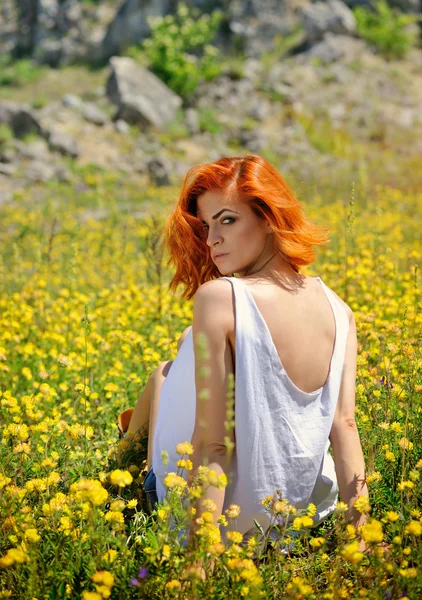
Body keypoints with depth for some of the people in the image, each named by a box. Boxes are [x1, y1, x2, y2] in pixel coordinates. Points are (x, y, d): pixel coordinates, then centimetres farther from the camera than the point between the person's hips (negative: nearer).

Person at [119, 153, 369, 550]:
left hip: (229, 511, -5)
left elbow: (212, 441, -26)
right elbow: (344, 425, -8)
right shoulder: (337, 308, -8)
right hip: (304, 508, 5)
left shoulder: (218, 297, -25)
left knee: (165, 374, 23)